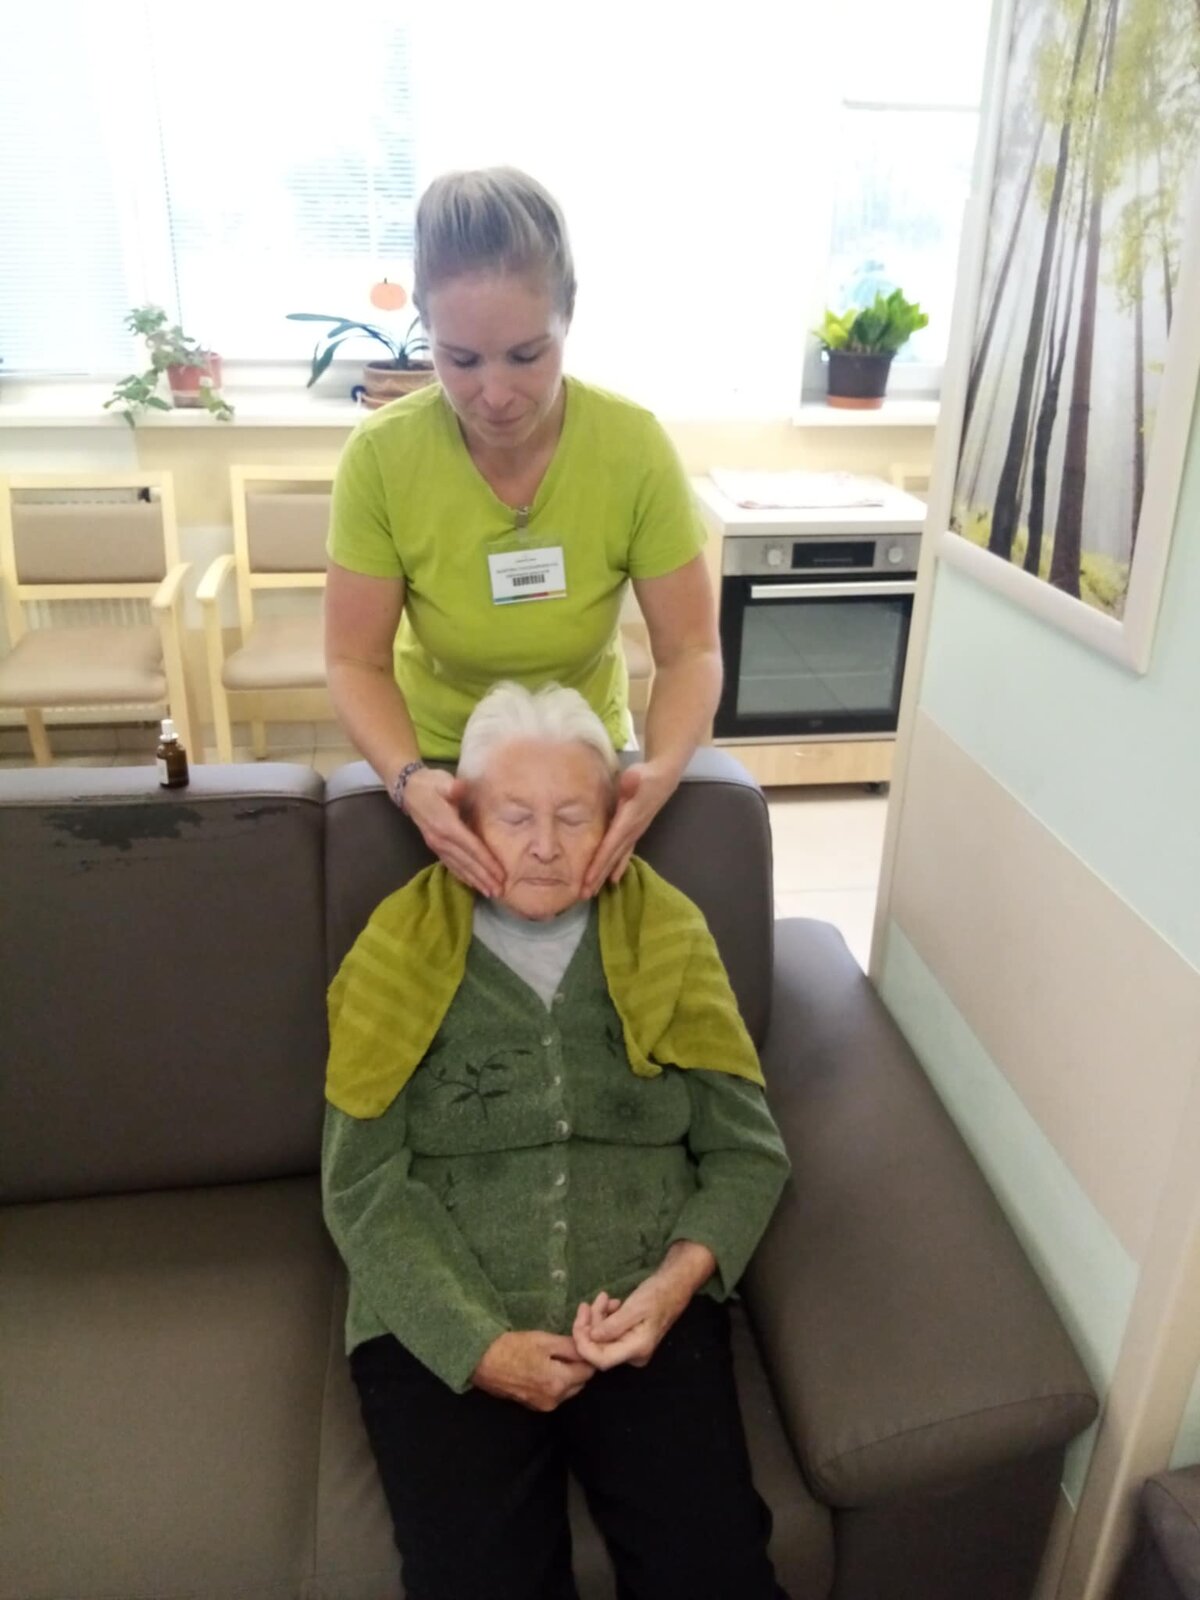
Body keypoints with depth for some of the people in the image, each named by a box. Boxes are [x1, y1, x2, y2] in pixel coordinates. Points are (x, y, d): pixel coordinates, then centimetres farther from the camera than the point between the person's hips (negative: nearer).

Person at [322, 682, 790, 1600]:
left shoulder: (667, 940, 6)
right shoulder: (404, 956, 2)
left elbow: (748, 1152, 5)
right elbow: (365, 1189, -2)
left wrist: (677, 1281, -12)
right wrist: (481, 1345, -13)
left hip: (644, 1312, 1)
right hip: (442, 1327, 0)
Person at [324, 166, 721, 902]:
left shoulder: (634, 447, -22)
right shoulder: (381, 456, -21)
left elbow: (691, 651, -18)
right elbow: (355, 662, -16)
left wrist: (662, 771, -37)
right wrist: (411, 779, -34)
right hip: (441, 767, 0)